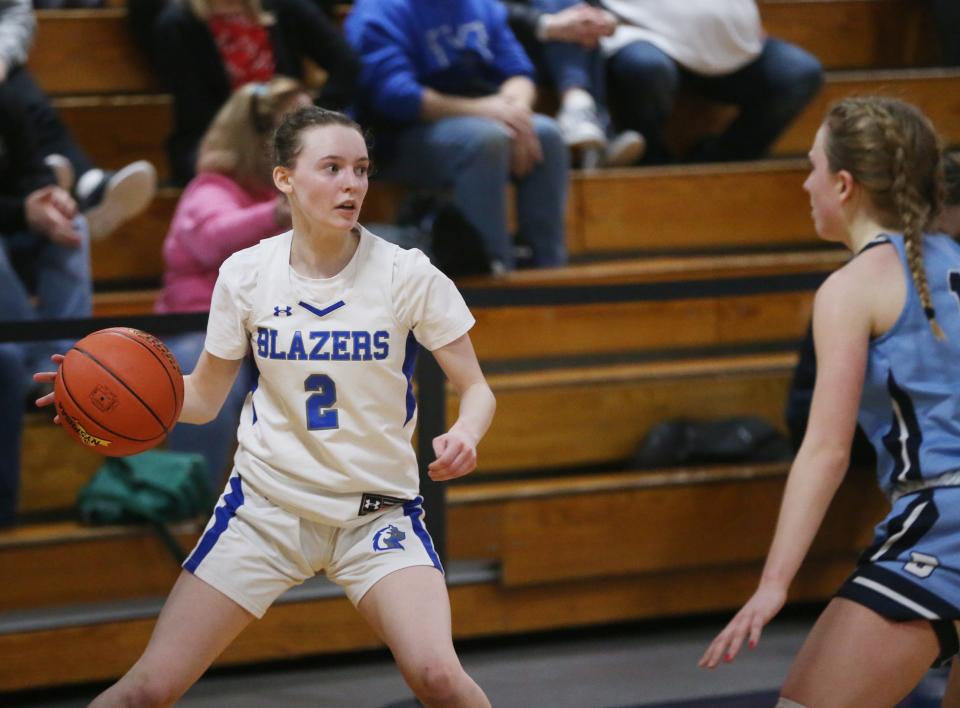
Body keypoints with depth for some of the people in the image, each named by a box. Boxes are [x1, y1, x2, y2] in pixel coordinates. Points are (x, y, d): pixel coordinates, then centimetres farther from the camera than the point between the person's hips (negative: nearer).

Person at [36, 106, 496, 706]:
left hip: (377, 512, -1)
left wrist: (466, 433, -28)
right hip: (267, 503, 2)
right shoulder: (247, 274, -5)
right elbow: (204, 396, 5)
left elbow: (477, 390, -5)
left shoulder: (408, 274, -11)